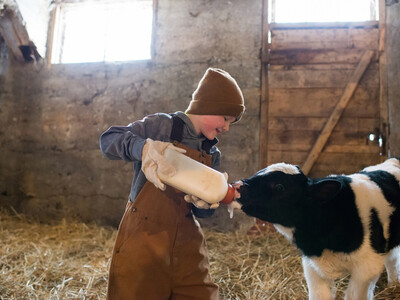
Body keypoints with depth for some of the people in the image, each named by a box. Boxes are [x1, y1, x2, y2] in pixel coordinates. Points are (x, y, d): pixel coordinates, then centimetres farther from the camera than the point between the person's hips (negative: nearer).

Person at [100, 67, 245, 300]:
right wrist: (144, 148, -30)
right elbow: (108, 140, -12)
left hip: (187, 241, 5)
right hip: (145, 235, -5)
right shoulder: (163, 125, -6)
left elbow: (203, 212, 12)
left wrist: (206, 204, -12)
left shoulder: (213, 155, 9)